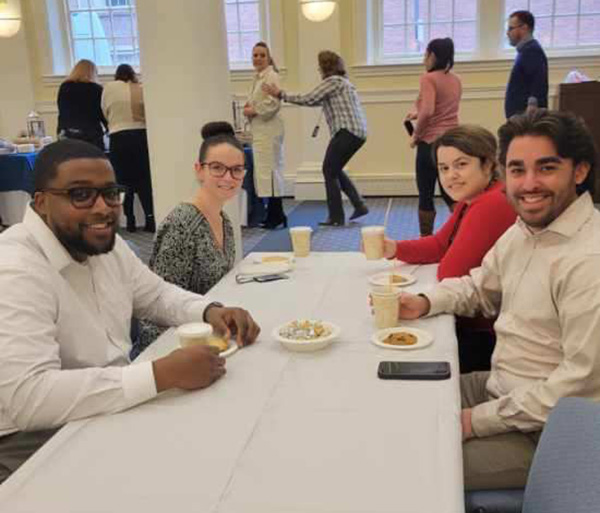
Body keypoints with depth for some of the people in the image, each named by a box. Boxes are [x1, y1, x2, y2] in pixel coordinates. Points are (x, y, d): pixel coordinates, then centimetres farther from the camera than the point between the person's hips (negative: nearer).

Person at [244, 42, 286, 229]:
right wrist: (249, 107, 8)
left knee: (268, 170, -10)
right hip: (260, 130, 10)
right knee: (264, 171, 10)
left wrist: (253, 111, -10)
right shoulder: (258, 77, 19)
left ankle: (276, 215, -5)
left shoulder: (271, 76, -9)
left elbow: (273, 103, -19)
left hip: (268, 129, -10)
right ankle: (275, 214, 15)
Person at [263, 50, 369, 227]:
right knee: (335, 170, 19)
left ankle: (336, 217, 1)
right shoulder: (342, 81, 24)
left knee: (329, 171, -1)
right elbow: (317, 101, 22)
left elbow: (309, 100, -12)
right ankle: (359, 205, 15)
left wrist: (281, 94, -5)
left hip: (347, 131, -10)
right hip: (358, 132, 10)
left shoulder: (333, 81, -6)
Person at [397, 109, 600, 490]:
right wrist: (425, 303, -1)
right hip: (497, 387, 9)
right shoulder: (523, 229, 4)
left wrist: (478, 420, -19)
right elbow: (478, 287, 20)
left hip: (543, 433, -8)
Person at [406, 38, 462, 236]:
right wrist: (418, 114, 22)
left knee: (426, 196, 5)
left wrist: (416, 135, -10)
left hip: (430, 143, -6)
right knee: (450, 194, 14)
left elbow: (427, 111, -23)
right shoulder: (456, 80, 12)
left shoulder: (428, 78, -11)